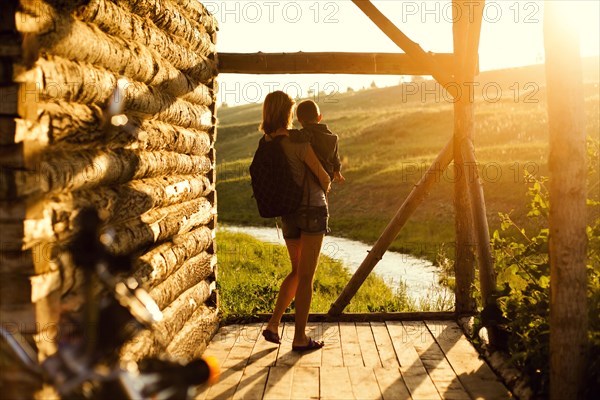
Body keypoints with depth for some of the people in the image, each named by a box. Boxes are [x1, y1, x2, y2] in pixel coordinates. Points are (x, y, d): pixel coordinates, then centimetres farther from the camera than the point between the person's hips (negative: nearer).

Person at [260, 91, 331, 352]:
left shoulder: (266, 145, 2)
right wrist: (324, 190, 16)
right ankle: (300, 338, 10)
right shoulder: (297, 142, -18)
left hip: (288, 213, 6)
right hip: (313, 210, -6)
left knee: (297, 271, 22)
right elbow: (323, 177, -9)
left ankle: (273, 324, 15)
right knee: (306, 276, 2)